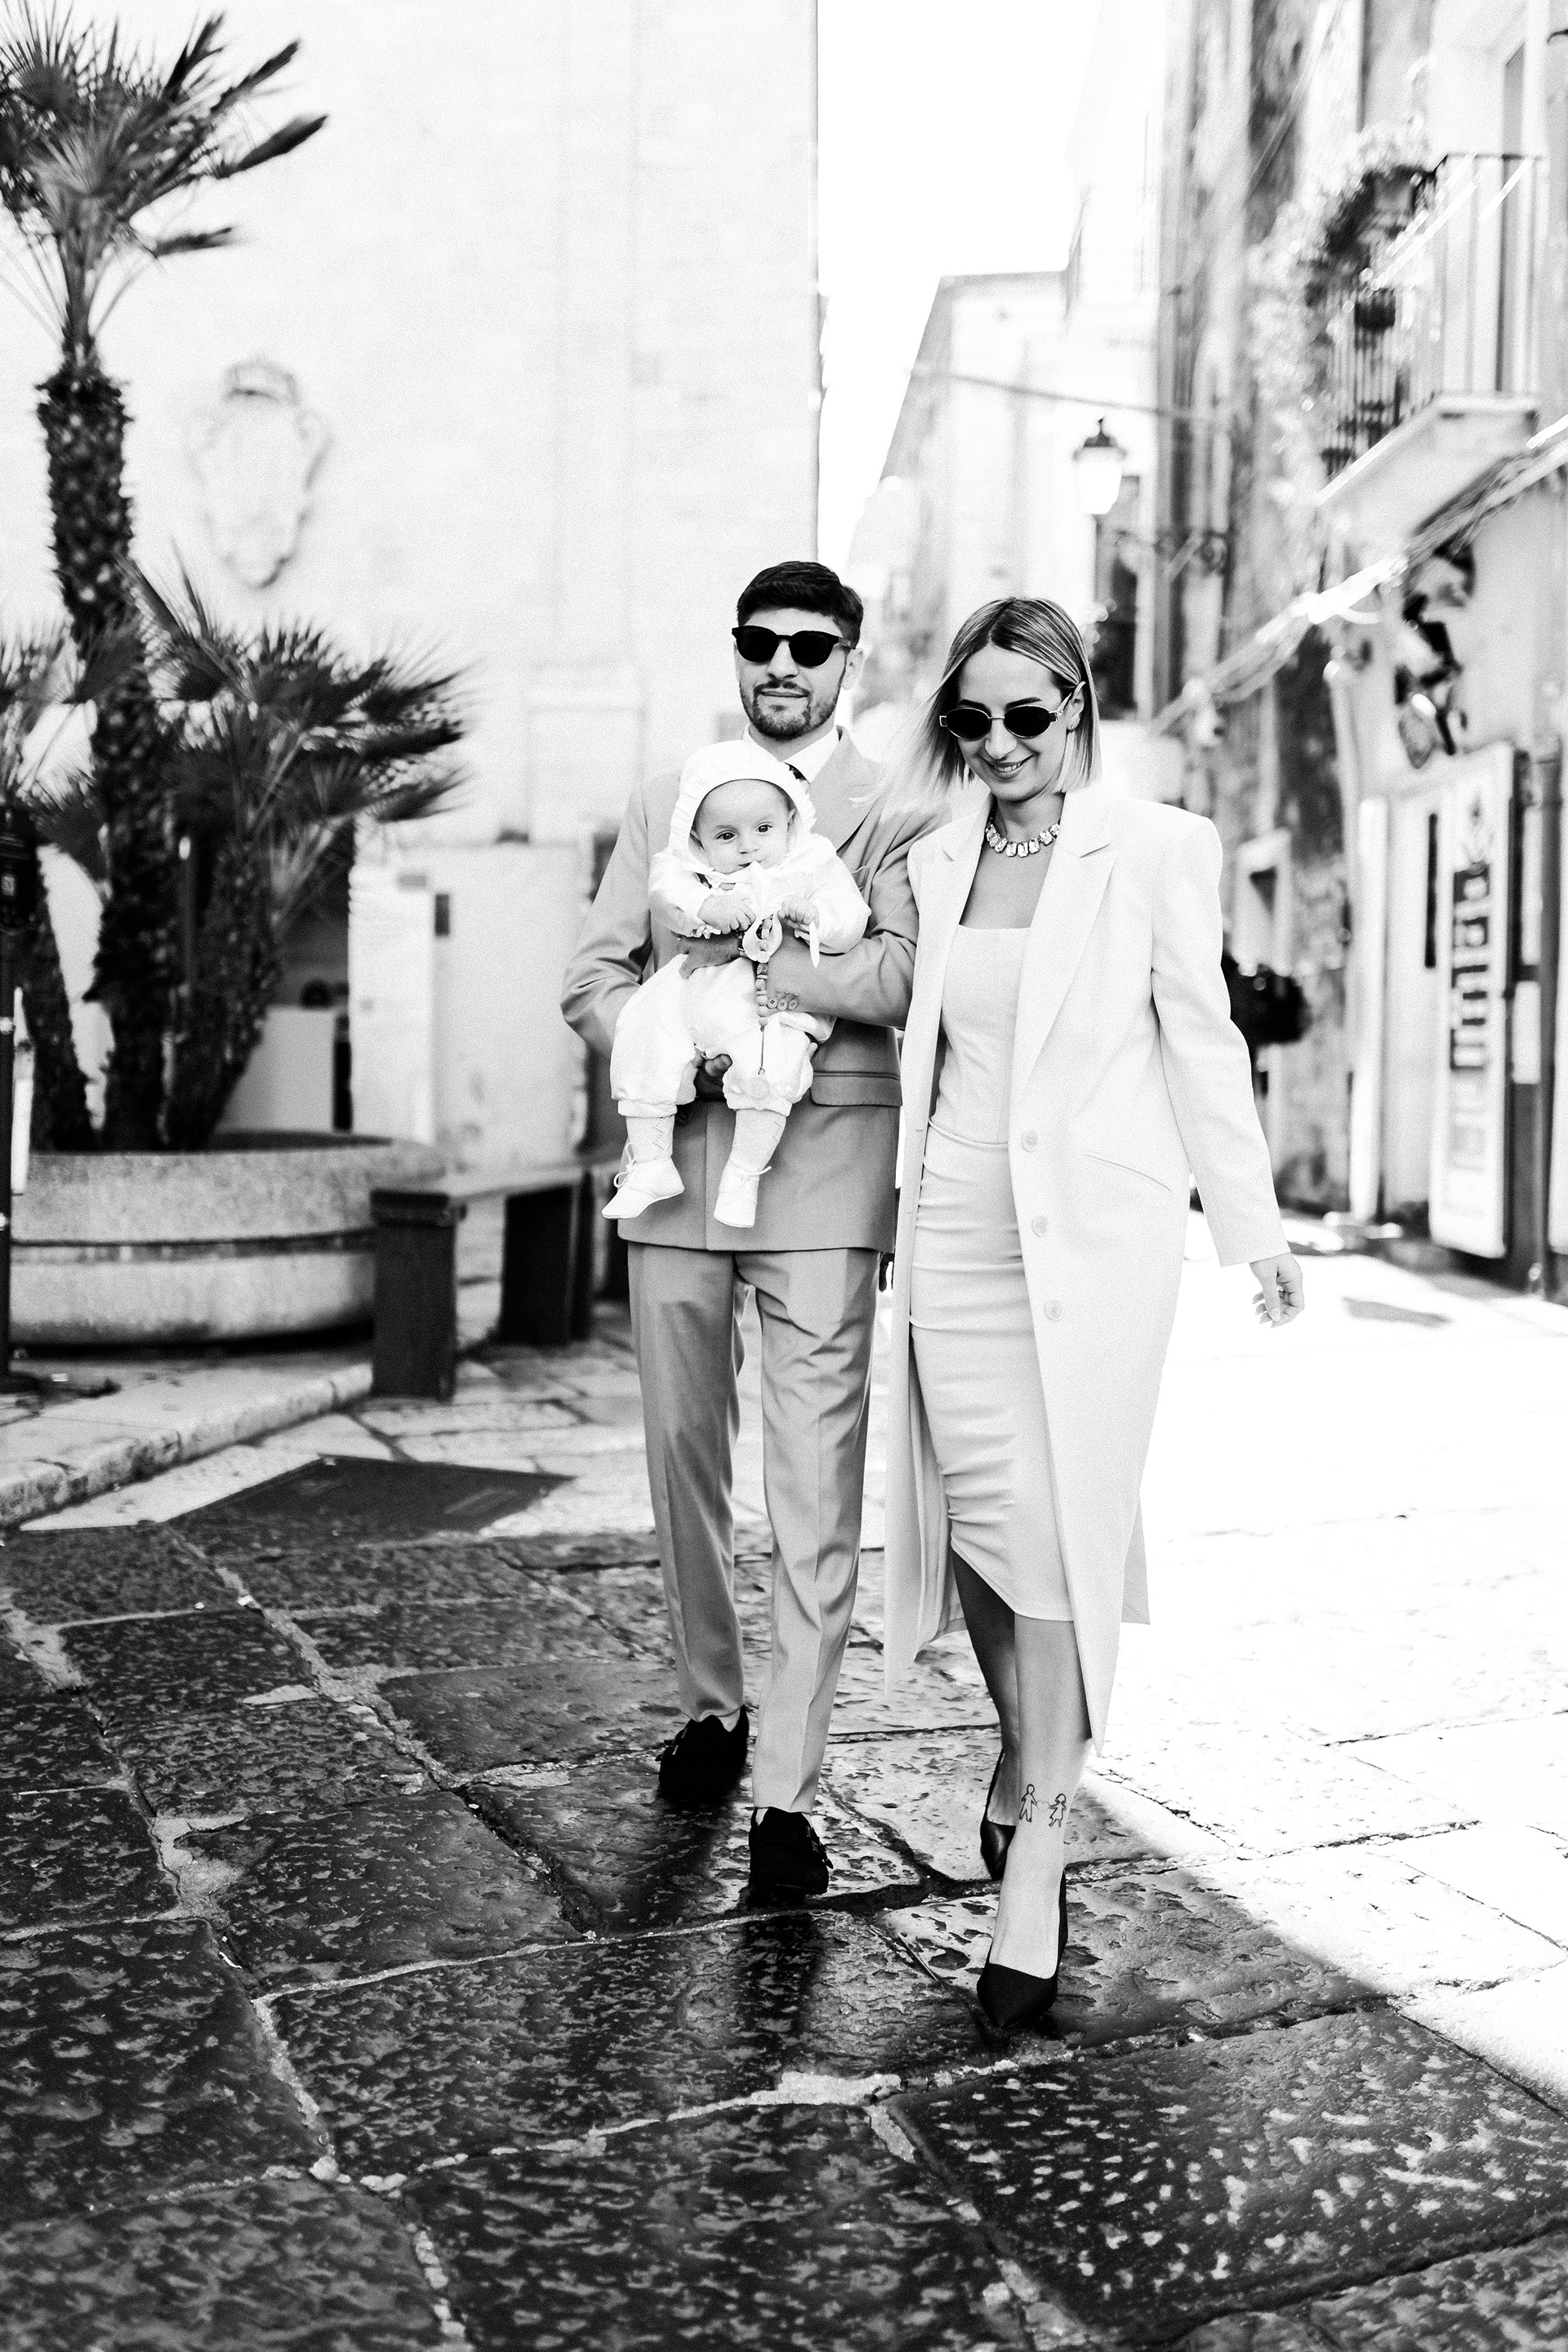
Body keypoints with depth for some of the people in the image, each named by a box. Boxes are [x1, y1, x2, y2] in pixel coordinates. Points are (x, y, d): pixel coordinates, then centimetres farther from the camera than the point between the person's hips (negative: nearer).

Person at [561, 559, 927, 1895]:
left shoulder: (894, 815, 4)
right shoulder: (665, 805, 16)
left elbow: (902, 978, -13)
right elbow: (594, 977, 10)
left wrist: (730, 957, -11)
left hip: (823, 1175, -4)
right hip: (680, 1160, 4)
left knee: (816, 1494, -5)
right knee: (684, 1457, 12)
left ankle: (787, 1792, 1)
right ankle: (711, 1706, 31)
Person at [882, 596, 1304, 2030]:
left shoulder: (1156, 850, 0)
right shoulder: (930, 863, 10)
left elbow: (1200, 1039, 3)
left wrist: (1257, 1230, 4)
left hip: (1096, 1232, -3)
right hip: (956, 1232, 4)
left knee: (1063, 1531, -5)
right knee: (977, 1521, 5)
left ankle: (1036, 1841, 5)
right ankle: (1029, 1761, 31)